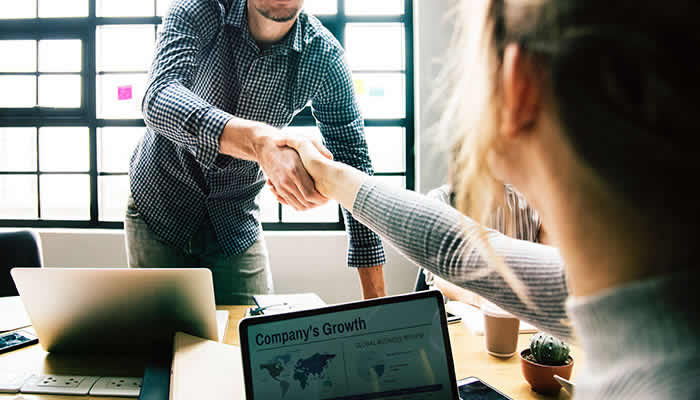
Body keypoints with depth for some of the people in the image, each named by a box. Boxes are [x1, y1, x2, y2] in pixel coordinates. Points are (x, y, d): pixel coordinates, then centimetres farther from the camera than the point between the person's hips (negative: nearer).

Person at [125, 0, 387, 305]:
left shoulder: (324, 56, -16)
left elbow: (354, 164, -15)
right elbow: (158, 99, -36)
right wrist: (259, 140, -56)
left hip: (237, 224, 1)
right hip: (159, 208, 0)